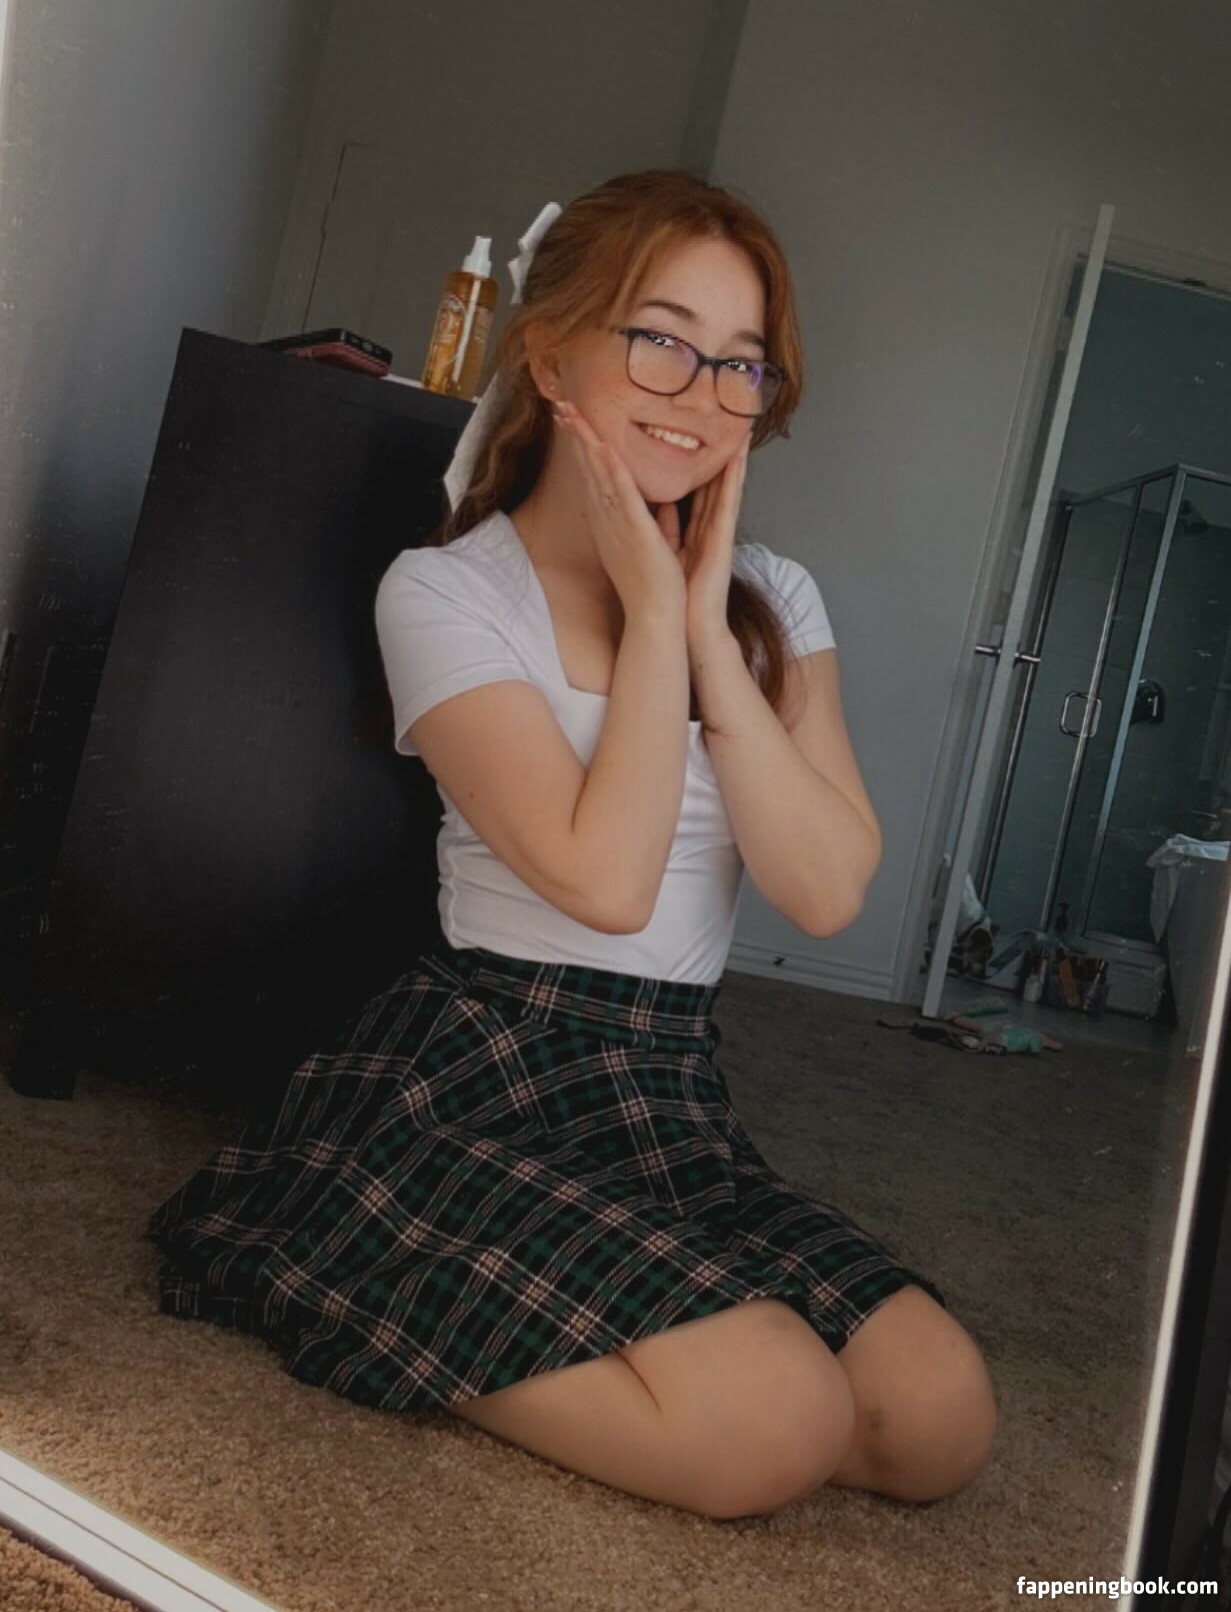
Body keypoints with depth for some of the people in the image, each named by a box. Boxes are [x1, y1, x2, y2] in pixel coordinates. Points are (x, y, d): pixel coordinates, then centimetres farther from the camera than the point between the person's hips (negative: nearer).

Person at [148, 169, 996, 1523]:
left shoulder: (775, 602, 7)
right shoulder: (445, 592, -7)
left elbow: (827, 890, -8)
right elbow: (603, 880, -18)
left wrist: (710, 623, -11)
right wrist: (653, 610, -12)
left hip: (676, 1098, 6)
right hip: (484, 1079, -6)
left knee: (939, 1416, -9)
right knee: (774, 1425, -21)